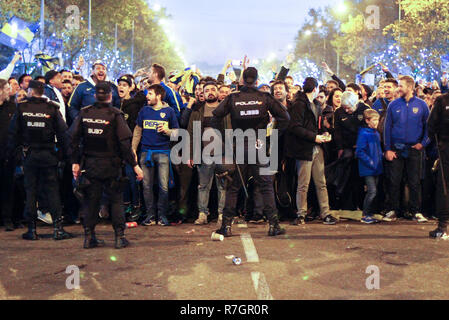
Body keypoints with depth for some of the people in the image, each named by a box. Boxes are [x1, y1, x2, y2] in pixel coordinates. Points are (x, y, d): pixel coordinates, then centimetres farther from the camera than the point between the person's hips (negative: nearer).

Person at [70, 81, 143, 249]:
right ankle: (119, 237, 7)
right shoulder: (115, 114, -10)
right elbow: (125, 142, -14)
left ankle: (89, 237, 15)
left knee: (92, 200, 11)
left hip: (90, 164, 3)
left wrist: (75, 162, 8)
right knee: (116, 200, 7)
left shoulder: (84, 113, 1)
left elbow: (73, 139, 1)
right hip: (110, 164, -3)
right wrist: (135, 165, -10)